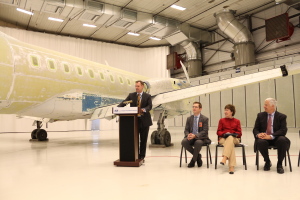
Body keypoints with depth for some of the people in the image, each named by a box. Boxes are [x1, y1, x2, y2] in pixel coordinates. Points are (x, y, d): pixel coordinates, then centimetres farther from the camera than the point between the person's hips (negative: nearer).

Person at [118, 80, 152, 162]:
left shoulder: (147, 96, 3)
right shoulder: (131, 95, 7)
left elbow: (150, 106, -9)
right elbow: (124, 102, -3)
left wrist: (144, 109, -30)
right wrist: (118, 107, -22)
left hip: (144, 120, -1)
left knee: (143, 139, 6)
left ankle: (142, 156, 18)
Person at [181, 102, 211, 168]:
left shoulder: (204, 119, -2)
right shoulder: (189, 118, 11)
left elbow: (204, 131, -9)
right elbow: (186, 130, 8)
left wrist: (195, 135, -26)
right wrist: (188, 135, -18)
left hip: (201, 138, -4)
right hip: (191, 137, 4)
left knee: (198, 142, -38)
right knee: (183, 142, -28)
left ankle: (193, 160, -12)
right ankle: (198, 156, -6)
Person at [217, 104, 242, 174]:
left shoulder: (237, 121, 15)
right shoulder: (221, 120, 16)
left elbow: (239, 133, 8)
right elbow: (218, 132, 9)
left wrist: (235, 134, -17)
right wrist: (225, 133, -13)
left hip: (234, 139, 0)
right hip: (223, 138, 0)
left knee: (230, 138, -39)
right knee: (231, 145, -36)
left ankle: (224, 158, -51)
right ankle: (231, 166, -45)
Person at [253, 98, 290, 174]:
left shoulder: (282, 116, 2)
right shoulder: (260, 115, 9)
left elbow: (283, 130, -10)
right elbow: (255, 129, 6)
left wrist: (271, 136, -26)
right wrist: (258, 134, -19)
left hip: (276, 138, -1)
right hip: (264, 138, 1)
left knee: (282, 140, -35)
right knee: (260, 142, -33)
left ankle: (279, 164, -15)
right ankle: (267, 162, -4)